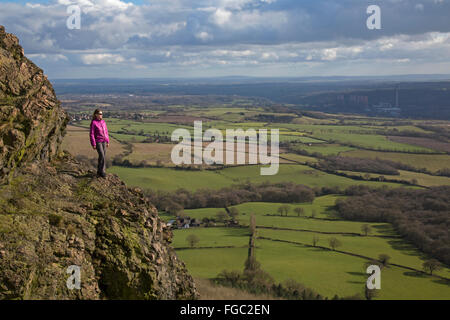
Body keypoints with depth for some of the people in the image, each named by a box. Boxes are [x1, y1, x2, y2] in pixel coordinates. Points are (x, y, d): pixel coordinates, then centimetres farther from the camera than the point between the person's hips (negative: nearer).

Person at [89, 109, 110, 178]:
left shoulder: (103, 122, 6)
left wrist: (107, 142, 12)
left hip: (103, 141, 6)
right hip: (98, 142, -6)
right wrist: (93, 144, -13)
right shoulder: (93, 123, -12)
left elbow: (106, 132, 13)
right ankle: (102, 171, -1)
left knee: (103, 156, 7)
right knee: (102, 156, -13)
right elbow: (92, 134, -11)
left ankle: (99, 171, 18)